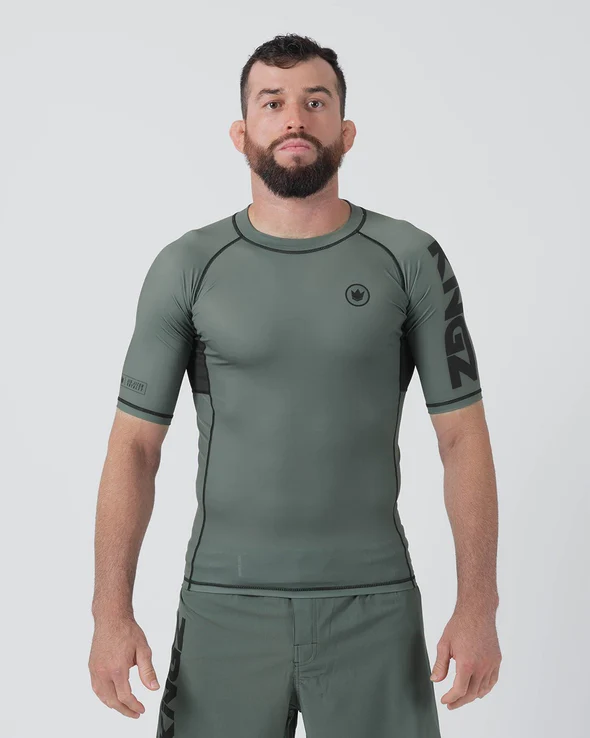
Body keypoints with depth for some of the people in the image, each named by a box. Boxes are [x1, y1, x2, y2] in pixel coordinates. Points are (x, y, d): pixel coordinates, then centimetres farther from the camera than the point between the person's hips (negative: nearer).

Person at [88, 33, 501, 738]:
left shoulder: (410, 259, -1)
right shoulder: (186, 268, -1)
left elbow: (462, 435, -1)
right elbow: (135, 444, 0)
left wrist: (477, 605, -6)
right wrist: (112, 613, -6)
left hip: (373, 607, 0)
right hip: (225, 608, 0)